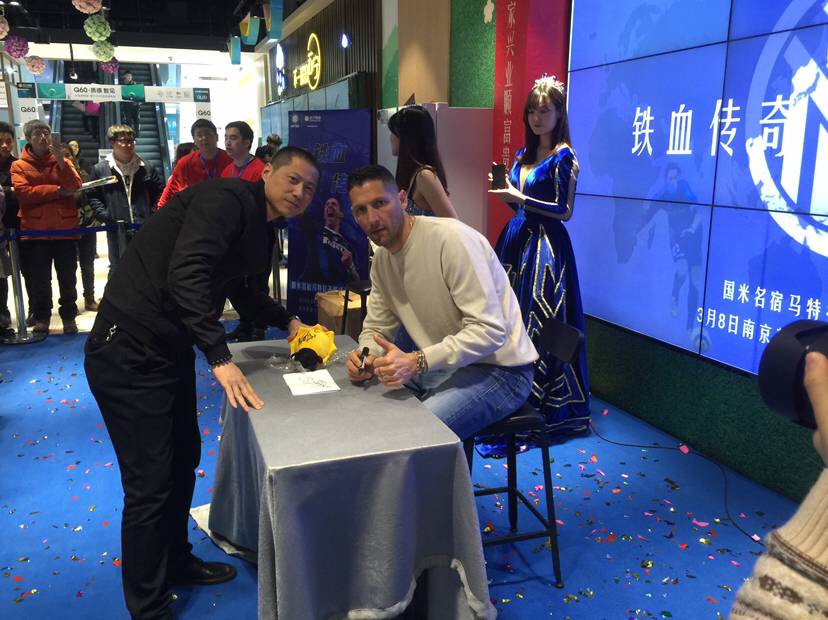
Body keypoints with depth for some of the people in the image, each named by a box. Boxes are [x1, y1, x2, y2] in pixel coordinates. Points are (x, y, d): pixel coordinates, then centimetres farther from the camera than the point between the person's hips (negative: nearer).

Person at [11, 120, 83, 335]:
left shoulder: (63, 162, 11)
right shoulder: (19, 166, 6)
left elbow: (75, 187, -7)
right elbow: (23, 192, -11)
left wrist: (60, 159, -15)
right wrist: (58, 190, -12)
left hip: (65, 229, 1)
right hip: (35, 231, -1)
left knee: (68, 278, 7)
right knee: (39, 280, 4)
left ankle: (69, 317, 18)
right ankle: (41, 318, 17)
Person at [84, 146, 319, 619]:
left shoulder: (261, 229, 12)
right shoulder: (229, 200, -19)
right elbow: (185, 275, -32)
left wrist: (289, 322, 22)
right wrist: (221, 358, -34)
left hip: (172, 349, 10)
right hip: (129, 353, -10)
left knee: (184, 460, 21)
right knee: (150, 484, -3)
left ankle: (176, 561, 43)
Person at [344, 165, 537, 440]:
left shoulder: (451, 239, -22)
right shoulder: (382, 257, 5)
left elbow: (489, 330, -27)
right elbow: (376, 328, 12)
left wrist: (416, 362, -36)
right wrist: (366, 357, -12)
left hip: (498, 368, -8)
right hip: (442, 367, 8)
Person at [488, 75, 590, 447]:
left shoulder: (563, 157, -7)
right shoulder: (524, 155, 14)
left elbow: (564, 211, -13)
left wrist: (518, 197, -17)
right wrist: (505, 190, 1)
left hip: (544, 246, -8)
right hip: (516, 240, 8)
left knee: (537, 325, -6)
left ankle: (541, 409, 4)